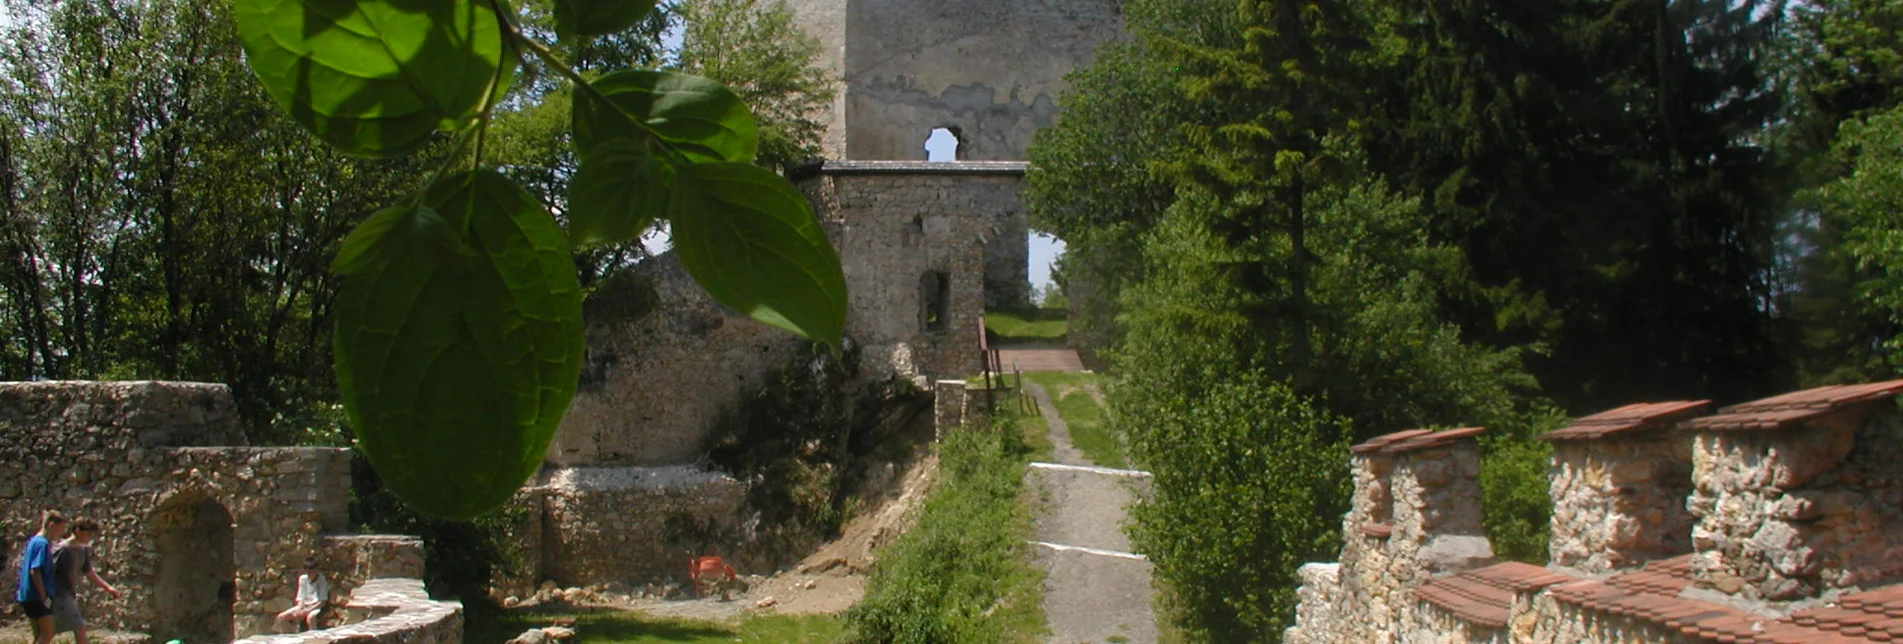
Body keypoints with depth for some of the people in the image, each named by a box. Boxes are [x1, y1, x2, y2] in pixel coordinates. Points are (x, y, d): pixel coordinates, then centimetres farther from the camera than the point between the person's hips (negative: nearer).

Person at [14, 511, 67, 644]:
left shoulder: (33, 541, 16)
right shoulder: (43, 543, -14)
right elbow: (35, 571, -21)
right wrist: (44, 596, -18)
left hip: (30, 596, 10)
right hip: (37, 597, -10)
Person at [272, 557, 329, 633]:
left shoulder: (322, 580, -7)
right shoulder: (302, 578, 9)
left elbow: (322, 602, -11)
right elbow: (301, 598, 9)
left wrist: (307, 611, -21)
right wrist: (299, 610, -11)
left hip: (316, 607, -6)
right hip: (304, 606, 6)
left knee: (310, 617, -41)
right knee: (281, 617, -13)